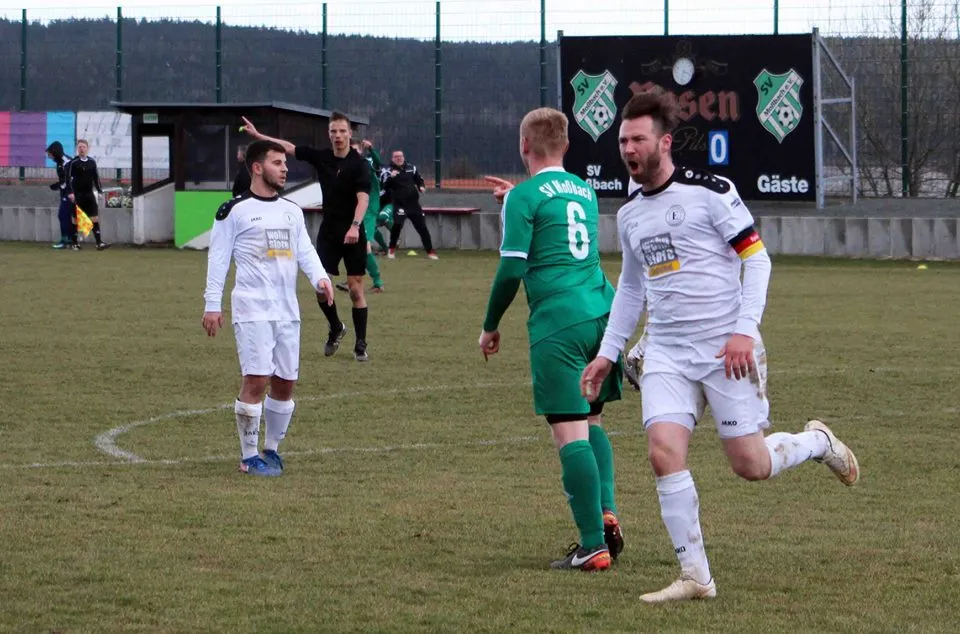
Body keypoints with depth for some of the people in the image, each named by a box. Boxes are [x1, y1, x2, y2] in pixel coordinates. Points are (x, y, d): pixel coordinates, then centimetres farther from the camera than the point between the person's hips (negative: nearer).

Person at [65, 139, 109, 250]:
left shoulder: (92, 162, 10)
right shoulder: (73, 163, -6)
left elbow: (96, 178, 17)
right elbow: (68, 178, -12)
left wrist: (100, 191, 13)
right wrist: (71, 192, -21)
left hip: (89, 195, 4)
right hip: (77, 195, -4)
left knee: (95, 218, -4)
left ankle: (99, 242, -9)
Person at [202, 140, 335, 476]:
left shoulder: (292, 211, 16)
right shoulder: (235, 210, -3)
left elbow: (304, 250, 14)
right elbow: (218, 257, -2)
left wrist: (320, 277, -7)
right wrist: (212, 304, -6)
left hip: (287, 309, 6)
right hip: (252, 308, -6)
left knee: (285, 382, 8)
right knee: (256, 380, -12)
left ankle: (271, 449, 24)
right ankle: (249, 457, -2)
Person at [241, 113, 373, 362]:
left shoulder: (359, 164, -10)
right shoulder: (321, 157, 4)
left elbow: (363, 197, -20)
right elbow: (289, 147, 11)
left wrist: (355, 226, -34)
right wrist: (258, 135, 10)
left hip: (353, 235, -4)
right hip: (328, 231, 4)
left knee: (355, 289, -3)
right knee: (321, 287, -2)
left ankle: (360, 344, 6)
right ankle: (336, 328, 24)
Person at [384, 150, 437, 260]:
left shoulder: (411, 168, 7)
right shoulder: (389, 170, -5)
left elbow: (419, 179, 20)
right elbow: (385, 186, -16)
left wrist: (421, 186, -1)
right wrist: (391, 177, -32)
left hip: (413, 203, 4)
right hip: (399, 204, -4)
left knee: (422, 227, 5)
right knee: (397, 224, -22)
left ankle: (430, 251, 15)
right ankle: (392, 249, 0)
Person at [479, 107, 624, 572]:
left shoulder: (526, 197, -3)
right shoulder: (584, 191, 18)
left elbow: (512, 269, -7)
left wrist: (491, 325, 6)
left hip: (558, 321, -7)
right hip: (604, 312, 7)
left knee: (569, 431, -7)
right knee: (591, 420, 19)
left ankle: (593, 545, -11)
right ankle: (607, 512, 1)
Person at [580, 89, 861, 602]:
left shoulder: (709, 191, -8)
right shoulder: (629, 215, 12)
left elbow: (756, 259, -8)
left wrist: (745, 330, -18)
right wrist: (608, 353, 21)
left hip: (726, 348, -5)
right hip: (666, 352, 5)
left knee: (751, 466, -3)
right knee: (663, 451, -15)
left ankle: (818, 442, 30)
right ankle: (695, 577, -8)